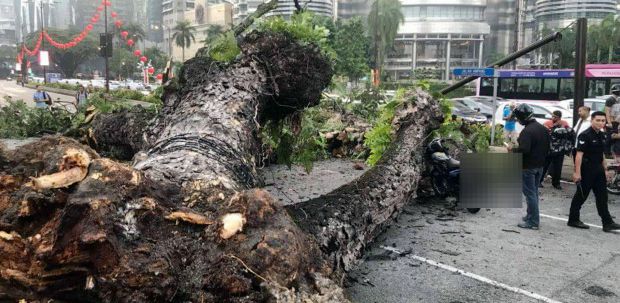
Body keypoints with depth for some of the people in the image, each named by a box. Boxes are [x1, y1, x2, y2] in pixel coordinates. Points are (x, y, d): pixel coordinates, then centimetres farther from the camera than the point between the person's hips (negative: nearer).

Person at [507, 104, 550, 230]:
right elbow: (547, 147, 15)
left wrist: (513, 149, -13)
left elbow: (524, 149, -29)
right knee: (534, 192, 18)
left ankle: (533, 222, 1)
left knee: (530, 193, -3)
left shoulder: (527, 131, -22)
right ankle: (531, 216, 29)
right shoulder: (543, 128, 9)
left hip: (528, 167, -9)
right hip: (540, 166, 9)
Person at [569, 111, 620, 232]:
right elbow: (579, 154, -19)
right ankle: (573, 220, 14)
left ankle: (607, 223, 11)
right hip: (586, 170, -8)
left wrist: (604, 169, 17)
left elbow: (601, 154, 19)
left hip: (598, 170, 8)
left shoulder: (603, 135, 10)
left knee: (602, 197, 7)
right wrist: (577, 172, -23)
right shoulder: (585, 135, -15)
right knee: (581, 196, 2)